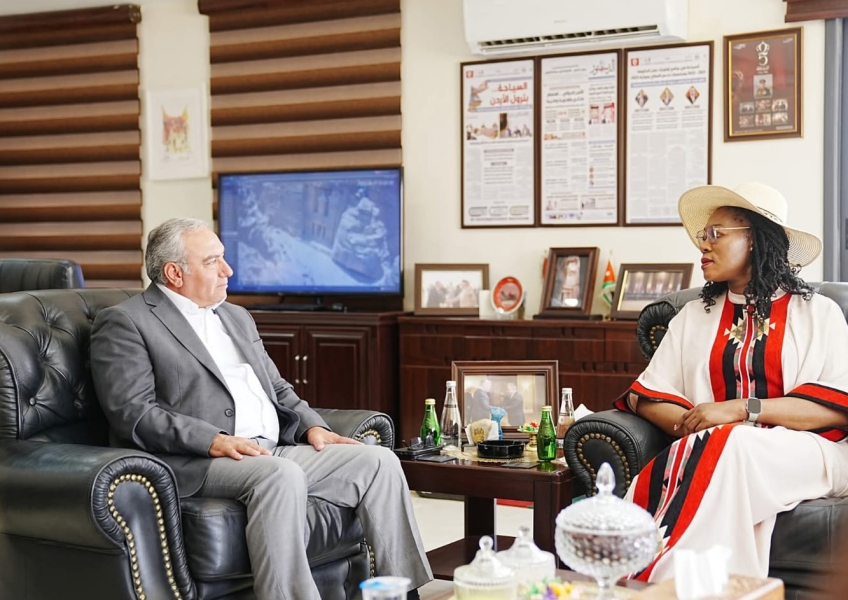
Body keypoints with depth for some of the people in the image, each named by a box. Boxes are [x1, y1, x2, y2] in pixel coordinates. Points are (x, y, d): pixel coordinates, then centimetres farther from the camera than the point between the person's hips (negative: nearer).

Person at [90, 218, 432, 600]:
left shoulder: (237, 318, 24)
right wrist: (214, 441, -23)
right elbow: (132, 412, -12)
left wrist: (313, 426, 5)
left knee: (378, 461, -8)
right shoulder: (124, 323, 0)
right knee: (282, 476, -36)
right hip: (195, 463, -8)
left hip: (274, 452, 8)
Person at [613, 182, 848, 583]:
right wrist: (694, 425, -14)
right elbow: (647, 396, 9)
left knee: (725, 450, -34)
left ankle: (663, 581, -32)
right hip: (706, 447, 2)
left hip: (802, 452, -2)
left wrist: (742, 408, -15)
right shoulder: (693, 315, 21)